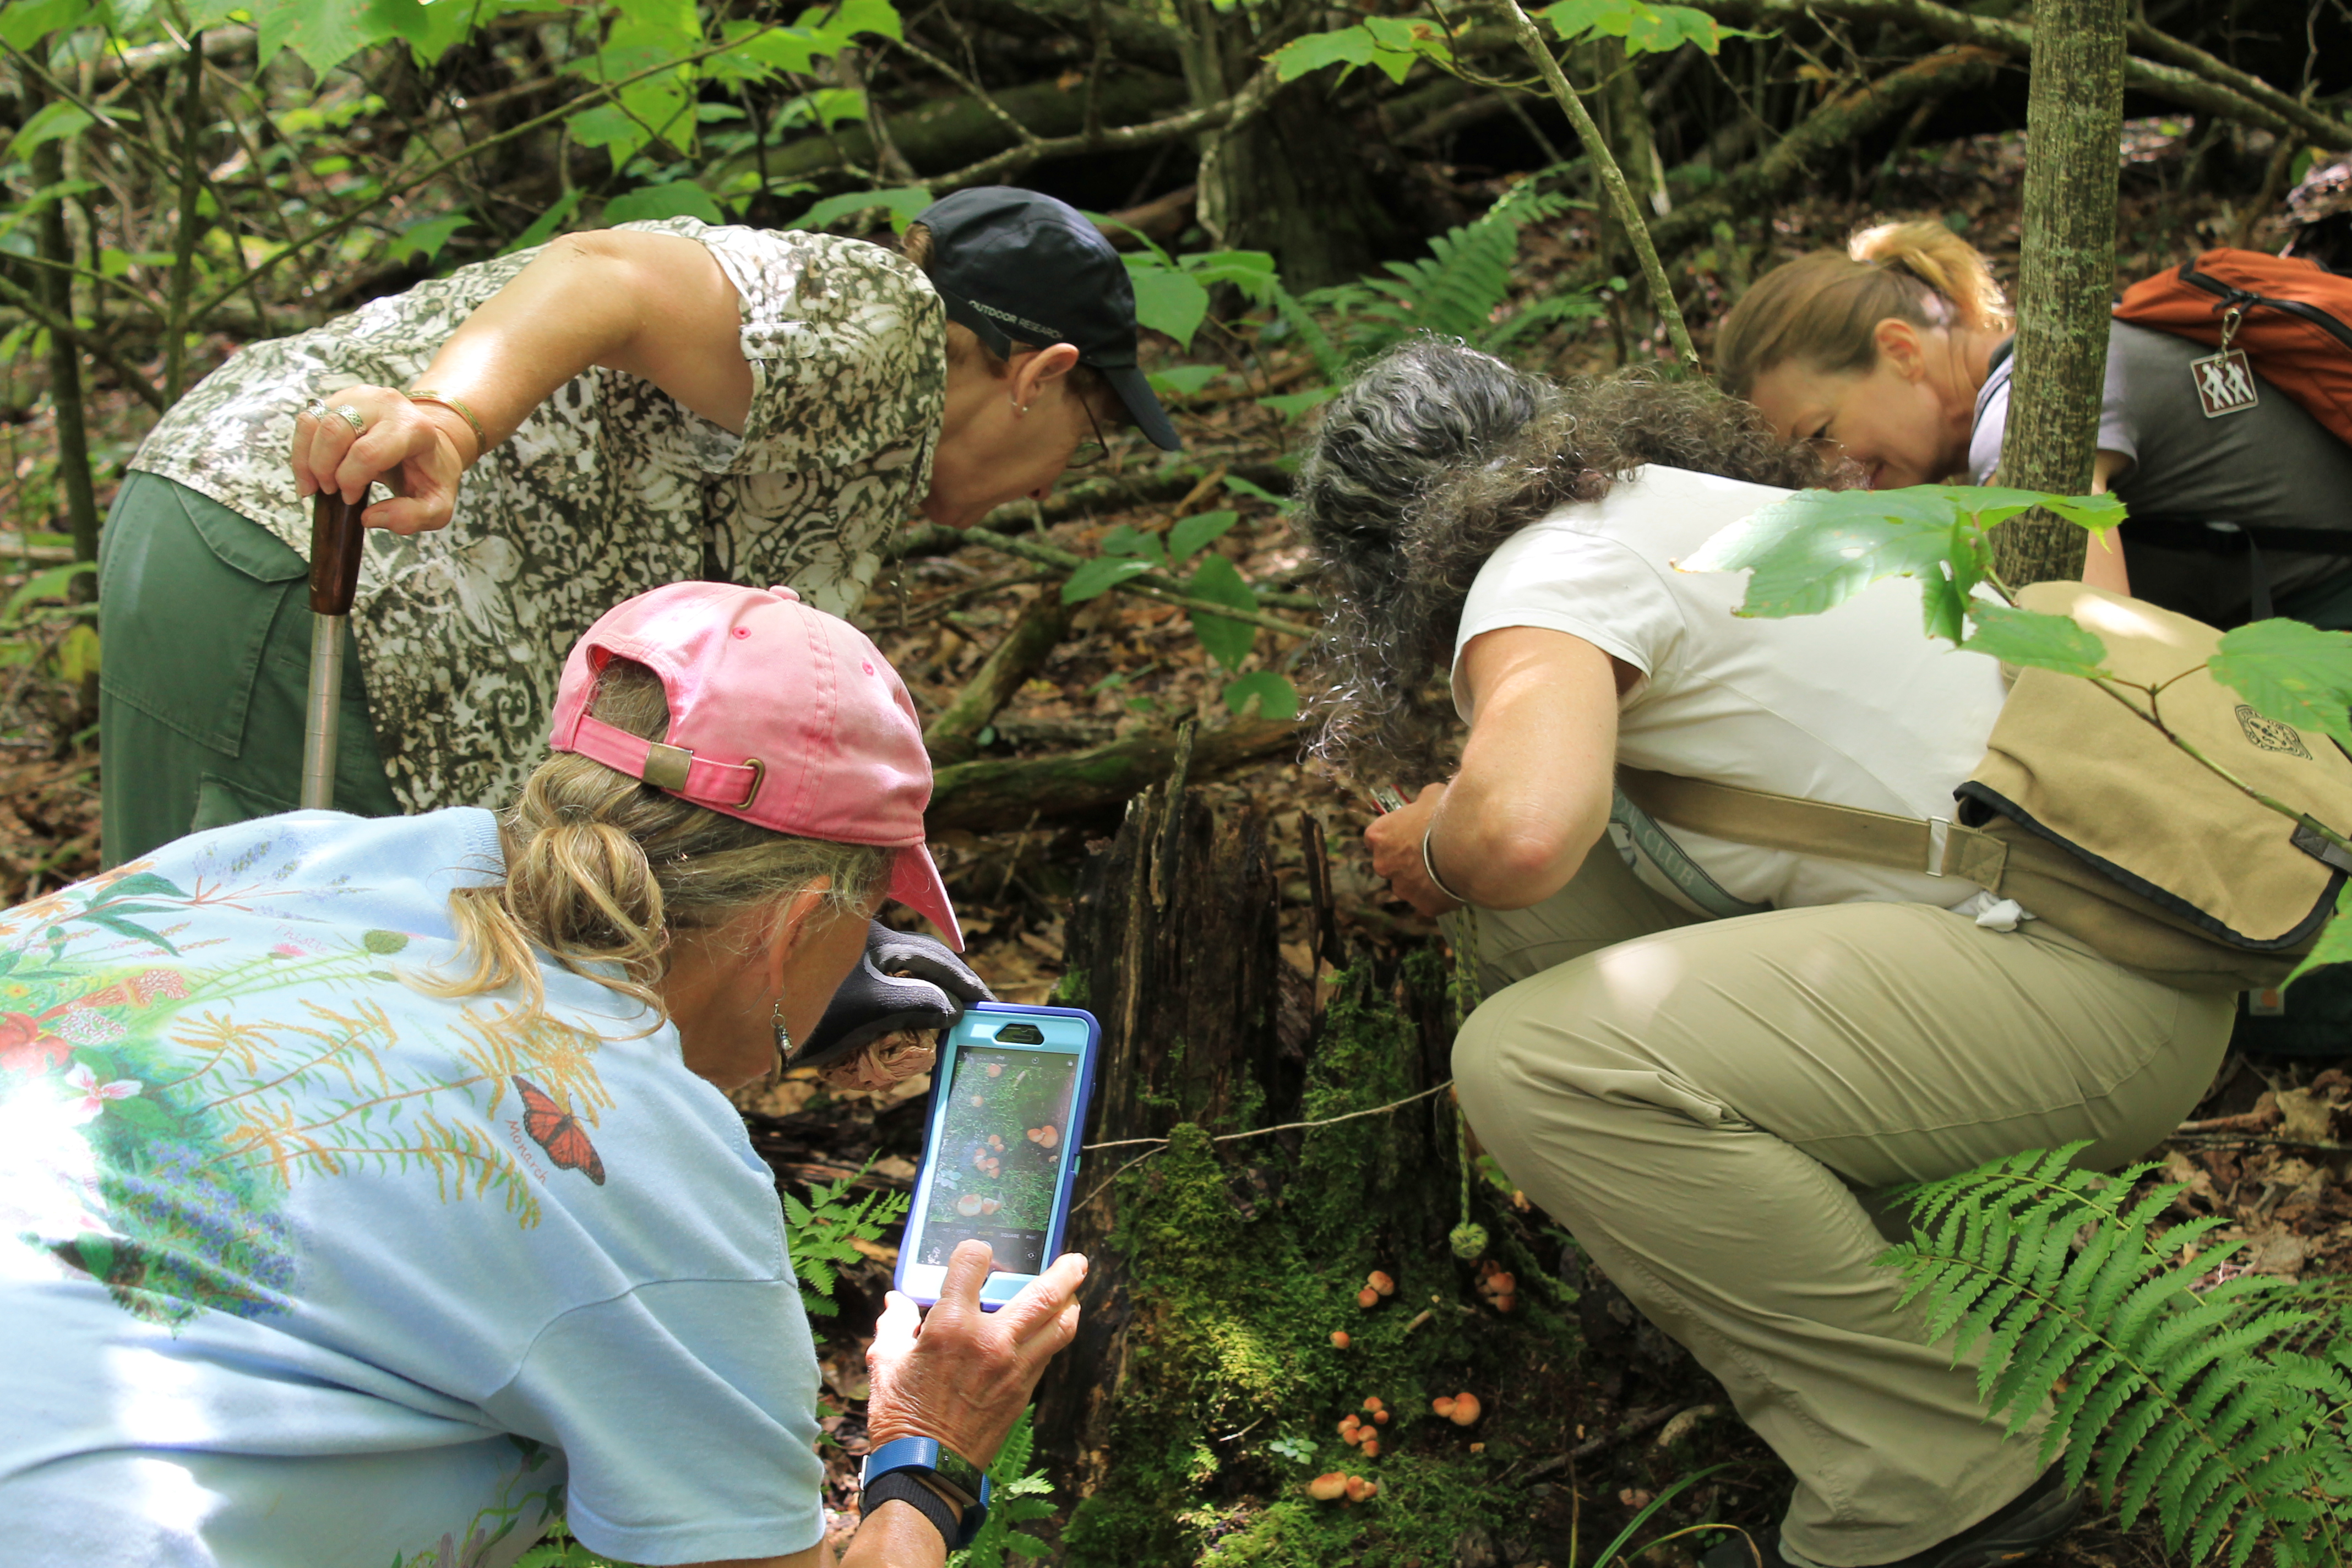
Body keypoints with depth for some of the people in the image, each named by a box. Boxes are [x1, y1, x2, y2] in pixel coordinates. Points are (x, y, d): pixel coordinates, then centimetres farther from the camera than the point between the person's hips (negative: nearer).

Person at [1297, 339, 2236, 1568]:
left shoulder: (1546, 569, -11)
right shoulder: (1695, 500, 19)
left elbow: (1524, 830, -31)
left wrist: (1436, 848, -8)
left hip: (2106, 988, -10)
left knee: (1537, 1062, -24)